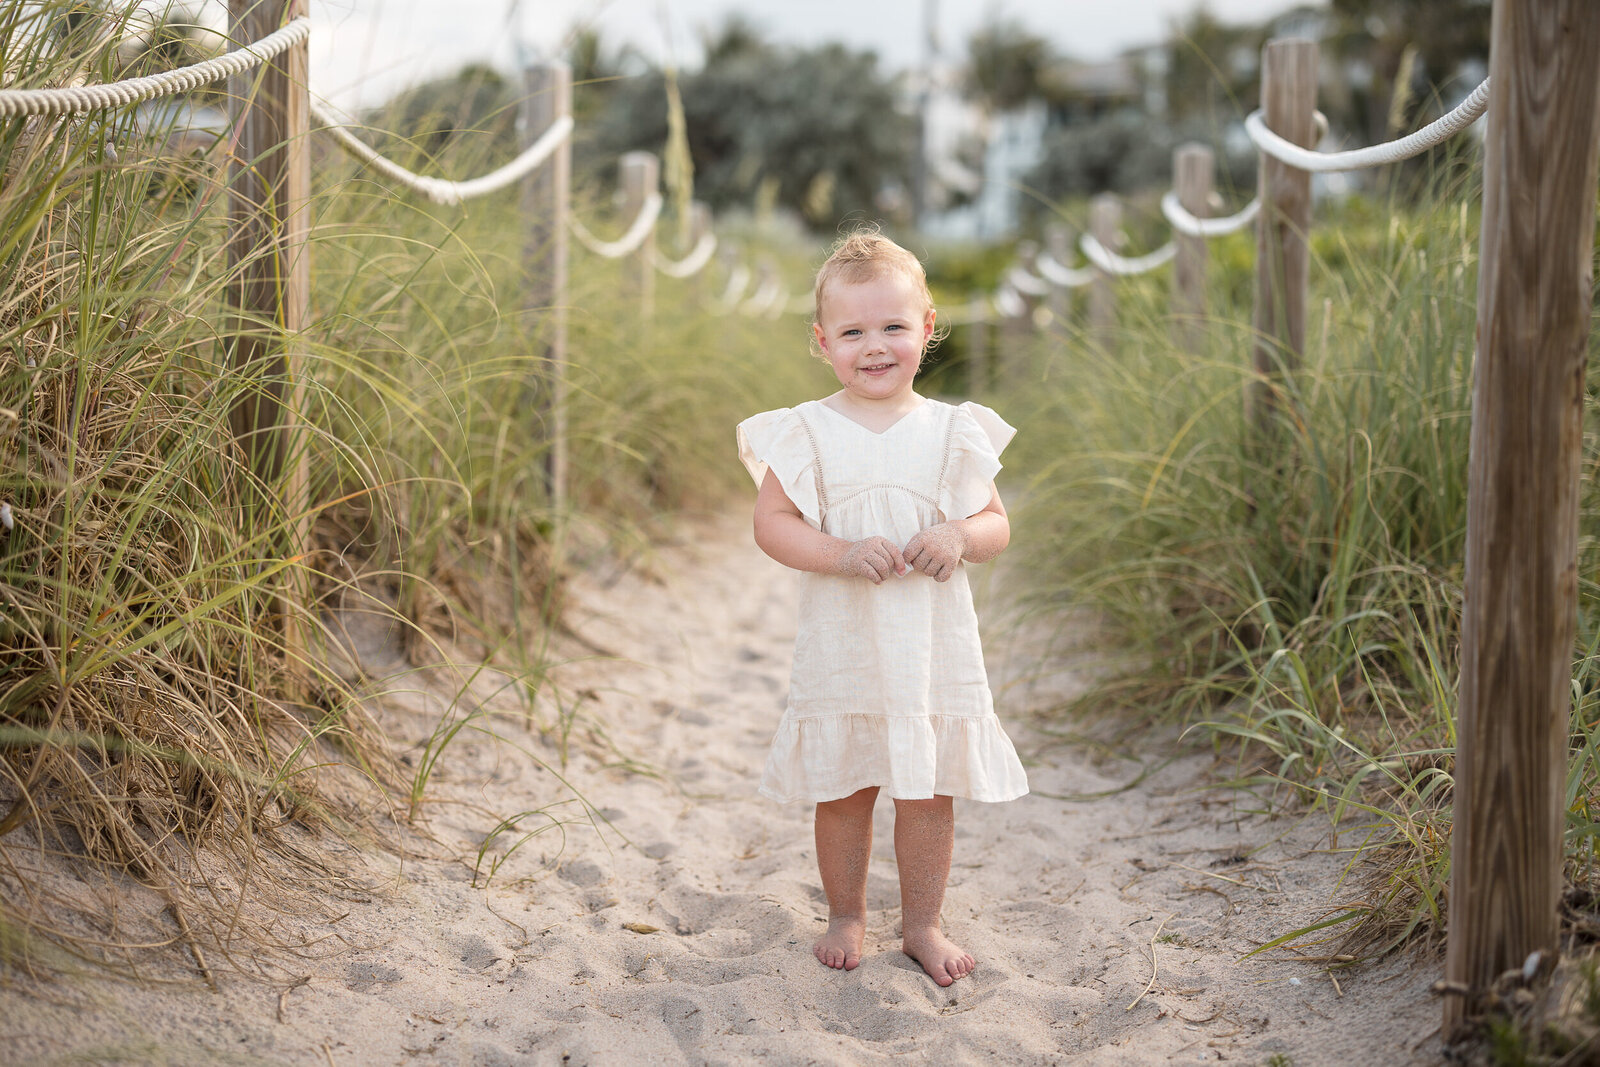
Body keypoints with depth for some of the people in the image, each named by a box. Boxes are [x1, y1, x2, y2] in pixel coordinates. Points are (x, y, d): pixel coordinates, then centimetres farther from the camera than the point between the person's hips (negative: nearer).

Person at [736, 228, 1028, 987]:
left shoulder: (952, 431, 2)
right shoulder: (807, 432, -3)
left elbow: (996, 524, 6)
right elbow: (771, 522, -8)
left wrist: (960, 537, -17)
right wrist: (842, 554, -23)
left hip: (934, 646, 1)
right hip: (841, 647, -1)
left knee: (930, 791, 8)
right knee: (841, 792, 9)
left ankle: (922, 923, 26)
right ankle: (845, 916, 30)